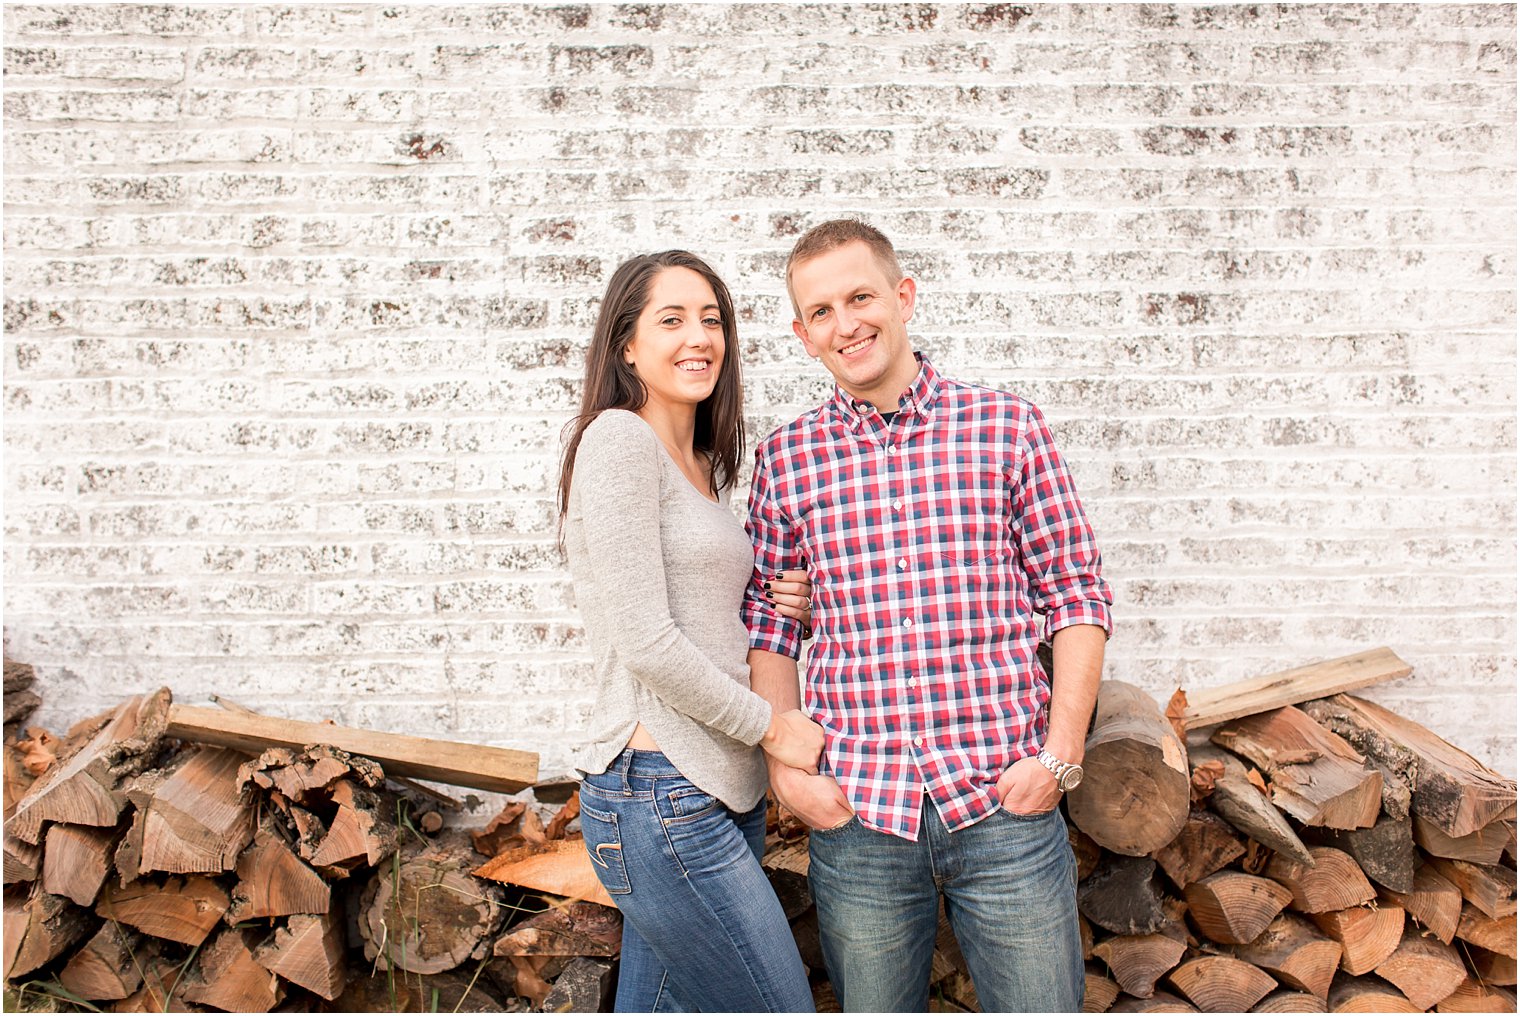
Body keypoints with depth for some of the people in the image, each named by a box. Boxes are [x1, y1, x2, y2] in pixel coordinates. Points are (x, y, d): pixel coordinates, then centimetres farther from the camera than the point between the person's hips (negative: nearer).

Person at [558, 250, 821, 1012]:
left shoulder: (701, 464, 17)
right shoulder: (619, 438, -11)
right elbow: (644, 640, -17)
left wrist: (774, 608, 3)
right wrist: (769, 724, -8)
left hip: (721, 793, 9)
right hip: (663, 797, -9)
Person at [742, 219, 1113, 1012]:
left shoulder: (1008, 427, 1)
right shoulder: (785, 459, 4)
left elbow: (1076, 593, 2)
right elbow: (766, 627, 8)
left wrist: (1060, 754, -6)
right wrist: (785, 767, -2)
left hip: (1005, 803, -1)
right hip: (856, 818, 1)